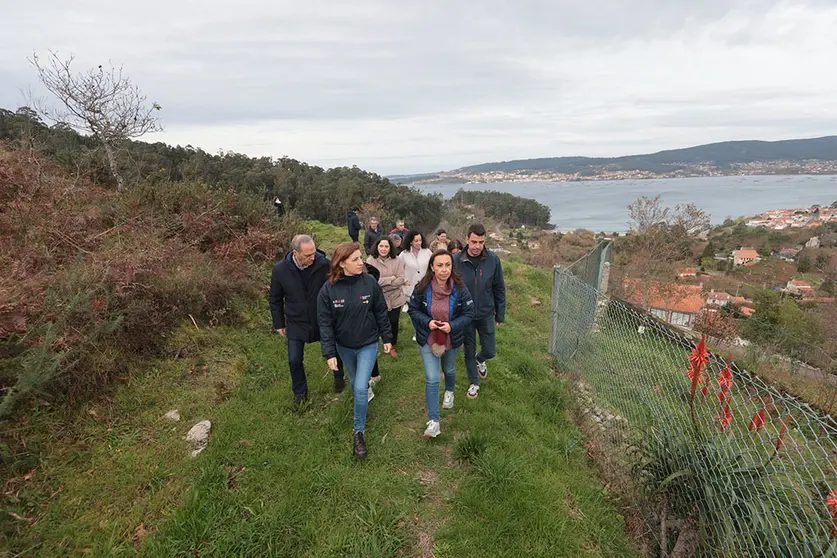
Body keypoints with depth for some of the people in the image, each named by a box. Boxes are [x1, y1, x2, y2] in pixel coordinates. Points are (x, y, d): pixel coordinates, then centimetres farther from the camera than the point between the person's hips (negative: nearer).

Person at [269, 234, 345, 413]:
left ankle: (339, 378, 48)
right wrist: (279, 324, 3)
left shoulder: (324, 264, -22)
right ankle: (300, 394, 35)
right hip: (296, 324, 1)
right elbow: (276, 299, -2)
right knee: (294, 360, 10)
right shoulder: (280, 270, -17)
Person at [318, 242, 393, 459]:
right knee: (355, 384, 21)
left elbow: (381, 313, -4)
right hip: (344, 346, 2)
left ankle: (359, 432, 12)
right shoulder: (328, 289, -16)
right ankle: (363, 405, 53)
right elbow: (325, 323, -11)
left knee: (361, 388, -8)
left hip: (368, 344, -1)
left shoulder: (369, 282, -16)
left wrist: (387, 338, 0)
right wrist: (329, 353, -13)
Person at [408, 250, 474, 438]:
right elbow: (413, 310, -6)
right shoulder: (422, 288, -17)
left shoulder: (460, 289, -18)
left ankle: (449, 391, 61)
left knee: (449, 370, 27)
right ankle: (434, 421, 9)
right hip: (427, 340, -1)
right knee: (432, 379, -4)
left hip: (452, 340, 1)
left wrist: (452, 326, -26)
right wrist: (427, 322, -22)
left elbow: (469, 314, -11)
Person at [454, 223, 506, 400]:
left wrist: (500, 315, 2)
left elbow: (499, 289, -2)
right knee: (469, 351, 14)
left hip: (486, 314, 1)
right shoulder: (456, 261, -15)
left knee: (490, 351, 11)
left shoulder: (493, 260, -11)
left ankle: (480, 360, 48)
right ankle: (474, 383, 36)